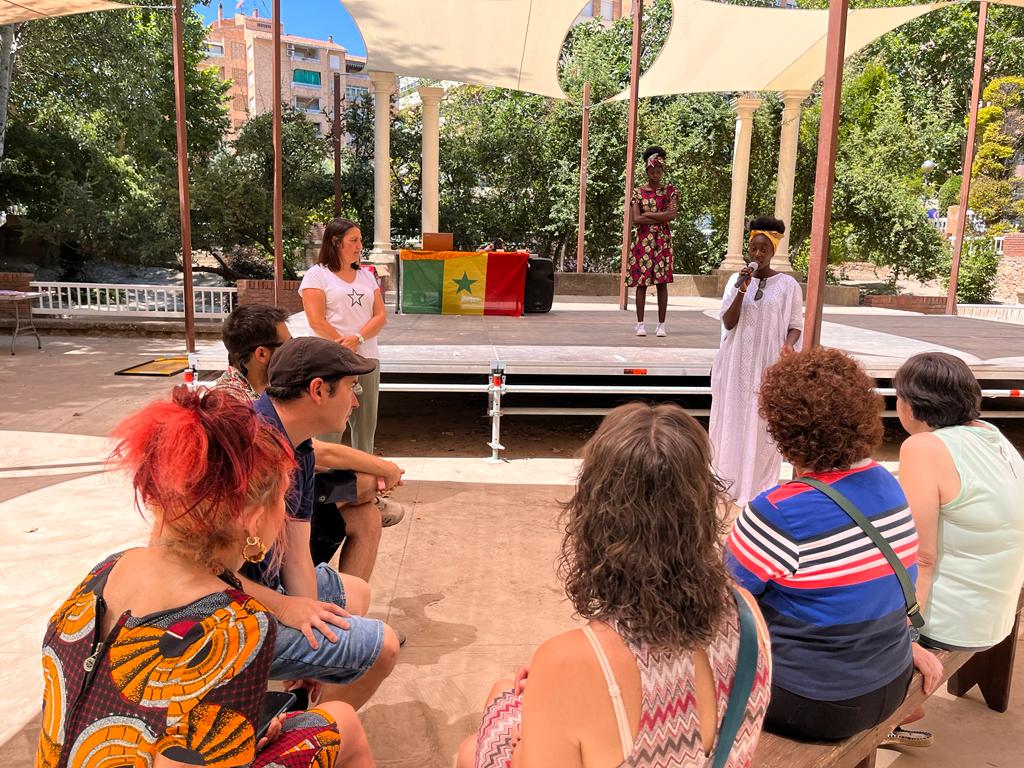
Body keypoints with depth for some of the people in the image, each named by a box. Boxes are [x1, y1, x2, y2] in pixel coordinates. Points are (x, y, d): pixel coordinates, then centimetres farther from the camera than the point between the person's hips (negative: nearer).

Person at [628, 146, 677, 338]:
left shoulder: (670, 191, 7)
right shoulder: (638, 192, 6)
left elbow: (672, 215, -8)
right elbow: (636, 219, -6)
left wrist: (647, 214, -8)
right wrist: (661, 216, -9)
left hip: (663, 241, 0)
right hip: (643, 241, 0)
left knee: (662, 282, -2)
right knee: (642, 282, -1)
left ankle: (661, 324, 3)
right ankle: (640, 324, 5)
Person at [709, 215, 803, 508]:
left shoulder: (788, 284, -1)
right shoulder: (736, 280, 4)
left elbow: (795, 326, 3)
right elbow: (728, 323, -3)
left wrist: (788, 344, -18)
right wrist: (743, 289, -15)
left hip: (769, 365, -2)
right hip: (736, 364, 2)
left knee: (763, 426, 0)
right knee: (732, 421, 8)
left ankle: (758, 489, 10)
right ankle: (730, 482, 23)